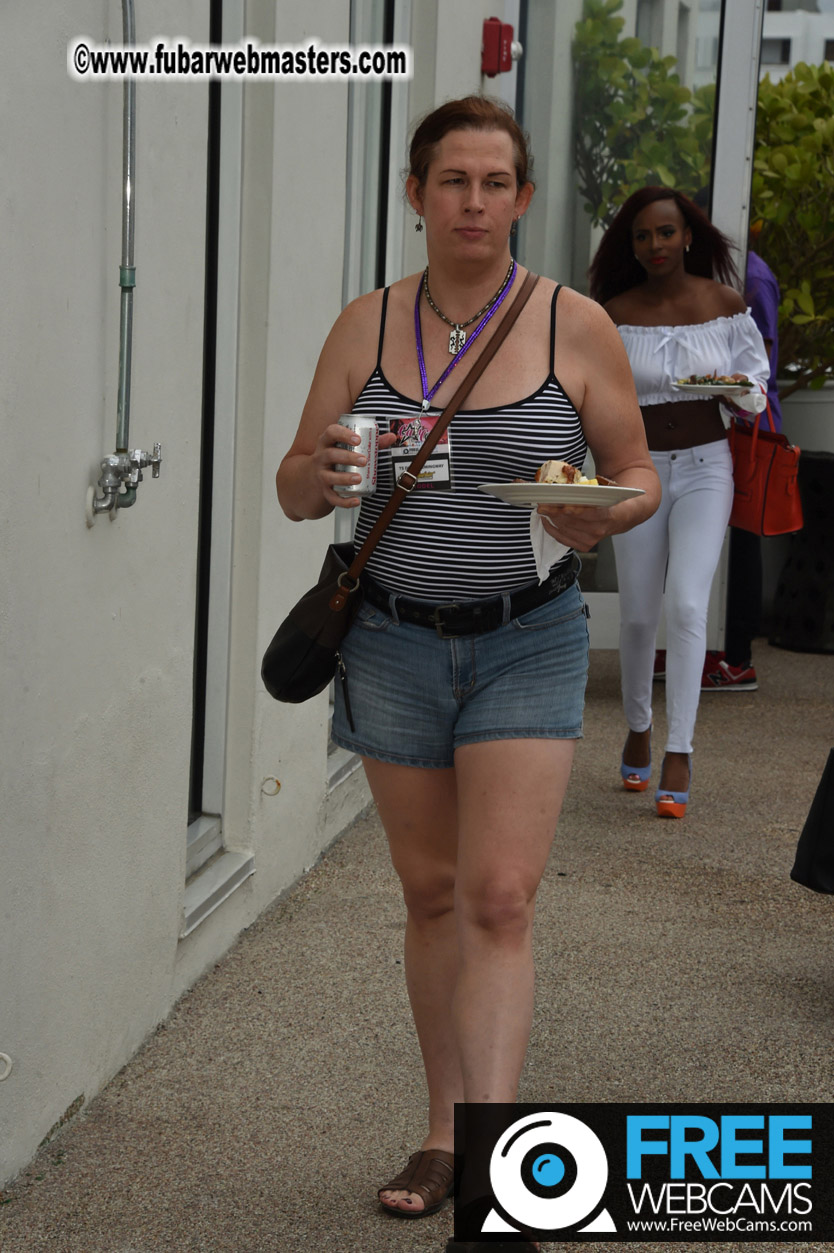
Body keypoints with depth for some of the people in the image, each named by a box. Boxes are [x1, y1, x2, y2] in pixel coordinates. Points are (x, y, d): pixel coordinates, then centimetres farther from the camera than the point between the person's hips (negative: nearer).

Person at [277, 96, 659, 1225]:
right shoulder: (367, 327, 2)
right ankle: (444, 1134, 27)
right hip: (397, 642, 3)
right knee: (432, 896, 12)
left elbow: (639, 472, 4)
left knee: (499, 898, -12)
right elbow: (294, 492, 3)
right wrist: (321, 475, -21)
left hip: (528, 641, -2)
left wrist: (608, 514, -20)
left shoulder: (577, 327, -3)